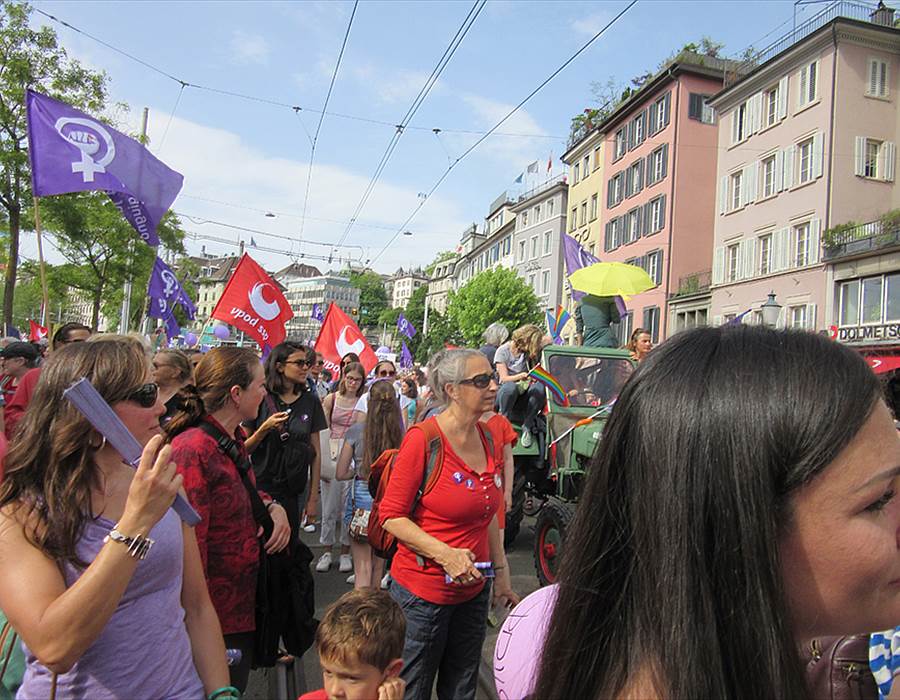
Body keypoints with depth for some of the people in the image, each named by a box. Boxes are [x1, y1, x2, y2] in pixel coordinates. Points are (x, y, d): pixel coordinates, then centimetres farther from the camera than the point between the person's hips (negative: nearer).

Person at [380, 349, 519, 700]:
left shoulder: (487, 438, 1)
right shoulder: (422, 438, -19)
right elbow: (392, 516, -16)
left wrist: (501, 574, 13)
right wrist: (445, 554, -25)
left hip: (473, 592, 6)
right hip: (422, 592, -6)